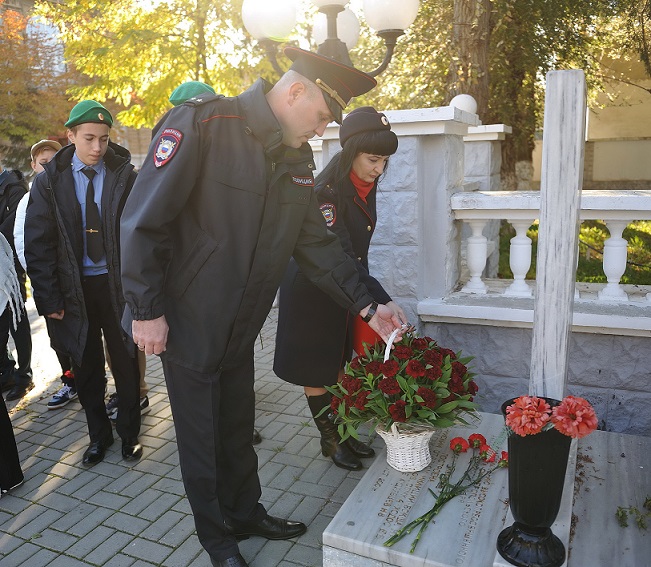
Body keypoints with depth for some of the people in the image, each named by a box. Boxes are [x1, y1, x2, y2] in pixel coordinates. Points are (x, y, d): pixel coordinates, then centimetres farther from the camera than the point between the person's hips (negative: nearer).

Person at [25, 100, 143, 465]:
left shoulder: (126, 176, -4)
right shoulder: (49, 182, -1)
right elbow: (38, 244, -1)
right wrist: (49, 298, -6)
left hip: (118, 284, -1)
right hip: (74, 288, 1)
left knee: (126, 363, 10)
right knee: (87, 368, 13)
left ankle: (130, 433, 29)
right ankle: (99, 435, 32)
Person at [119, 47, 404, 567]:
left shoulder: (298, 158, 2)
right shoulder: (202, 125, -21)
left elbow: (316, 242, 5)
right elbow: (143, 221, -20)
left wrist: (366, 305, 0)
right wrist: (147, 310, -16)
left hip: (241, 328, 6)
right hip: (188, 323, -6)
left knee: (238, 427, 21)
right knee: (201, 436, 12)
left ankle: (246, 513, 44)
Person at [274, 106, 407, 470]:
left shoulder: (366, 185, 0)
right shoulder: (325, 191, -26)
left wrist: (371, 297, 13)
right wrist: (381, 301, -35)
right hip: (312, 290, -7)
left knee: (340, 363, 16)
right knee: (316, 369, 7)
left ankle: (342, 431, 31)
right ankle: (329, 439, 24)